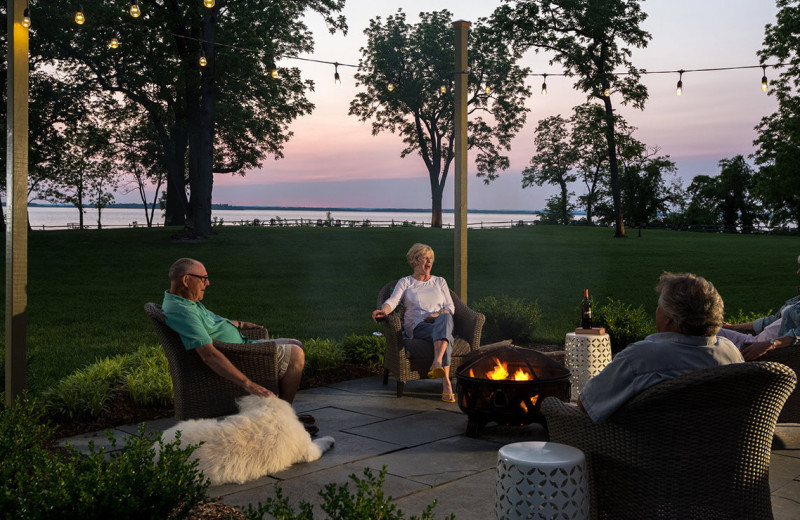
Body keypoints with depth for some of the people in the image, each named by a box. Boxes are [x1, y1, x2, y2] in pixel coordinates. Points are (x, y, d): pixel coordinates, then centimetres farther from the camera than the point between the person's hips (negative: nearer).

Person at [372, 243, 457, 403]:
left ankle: (437, 363, -58)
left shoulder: (440, 282, 25)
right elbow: (393, 301, -1)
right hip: (418, 327, -2)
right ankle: (446, 384, -51)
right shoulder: (405, 282, 16)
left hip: (442, 321, 2)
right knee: (445, 337, -38)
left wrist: (439, 314, -7)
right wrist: (383, 311, -26)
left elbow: (450, 307, 17)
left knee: (444, 319, -40)